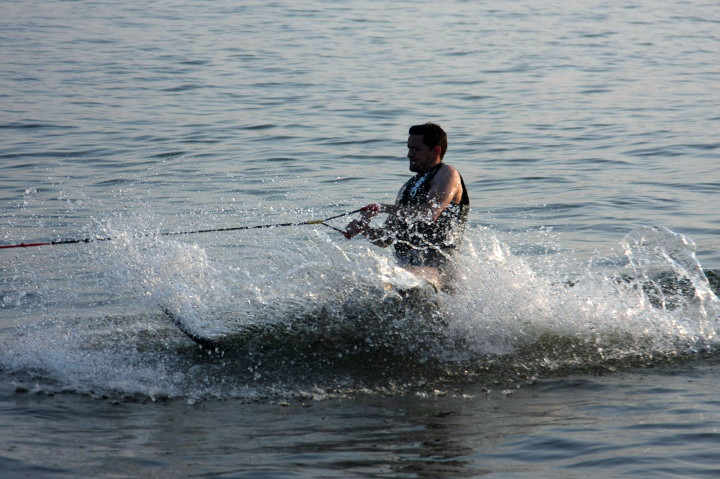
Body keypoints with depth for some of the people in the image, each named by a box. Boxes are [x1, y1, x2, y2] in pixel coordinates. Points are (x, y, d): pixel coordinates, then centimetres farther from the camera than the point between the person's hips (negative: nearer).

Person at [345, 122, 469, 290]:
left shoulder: (447, 174, 4)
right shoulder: (409, 187, 29)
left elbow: (430, 214, -15)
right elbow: (385, 239, 27)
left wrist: (383, 208, -9)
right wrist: (364, 229, 5)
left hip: (434, 265, -10)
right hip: (406, 264, 10)